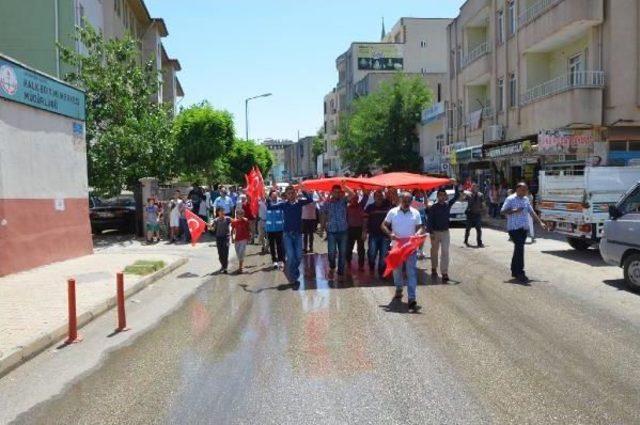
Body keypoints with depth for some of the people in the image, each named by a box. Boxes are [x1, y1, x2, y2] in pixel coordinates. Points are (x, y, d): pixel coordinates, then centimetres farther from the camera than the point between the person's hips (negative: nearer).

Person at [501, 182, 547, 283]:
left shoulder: (526, 199, 14)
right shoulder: (510, 199, -7)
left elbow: (531, 212, 17)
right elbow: (503, 211, -9)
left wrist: (540, 222, 11)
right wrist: (514, 211, -23)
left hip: (524, 228, 7)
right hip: (514, 228, -7)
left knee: (518, 249, 13)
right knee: (519, 248, -14)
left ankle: (514, 271, 23)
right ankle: (520, 273, -13)